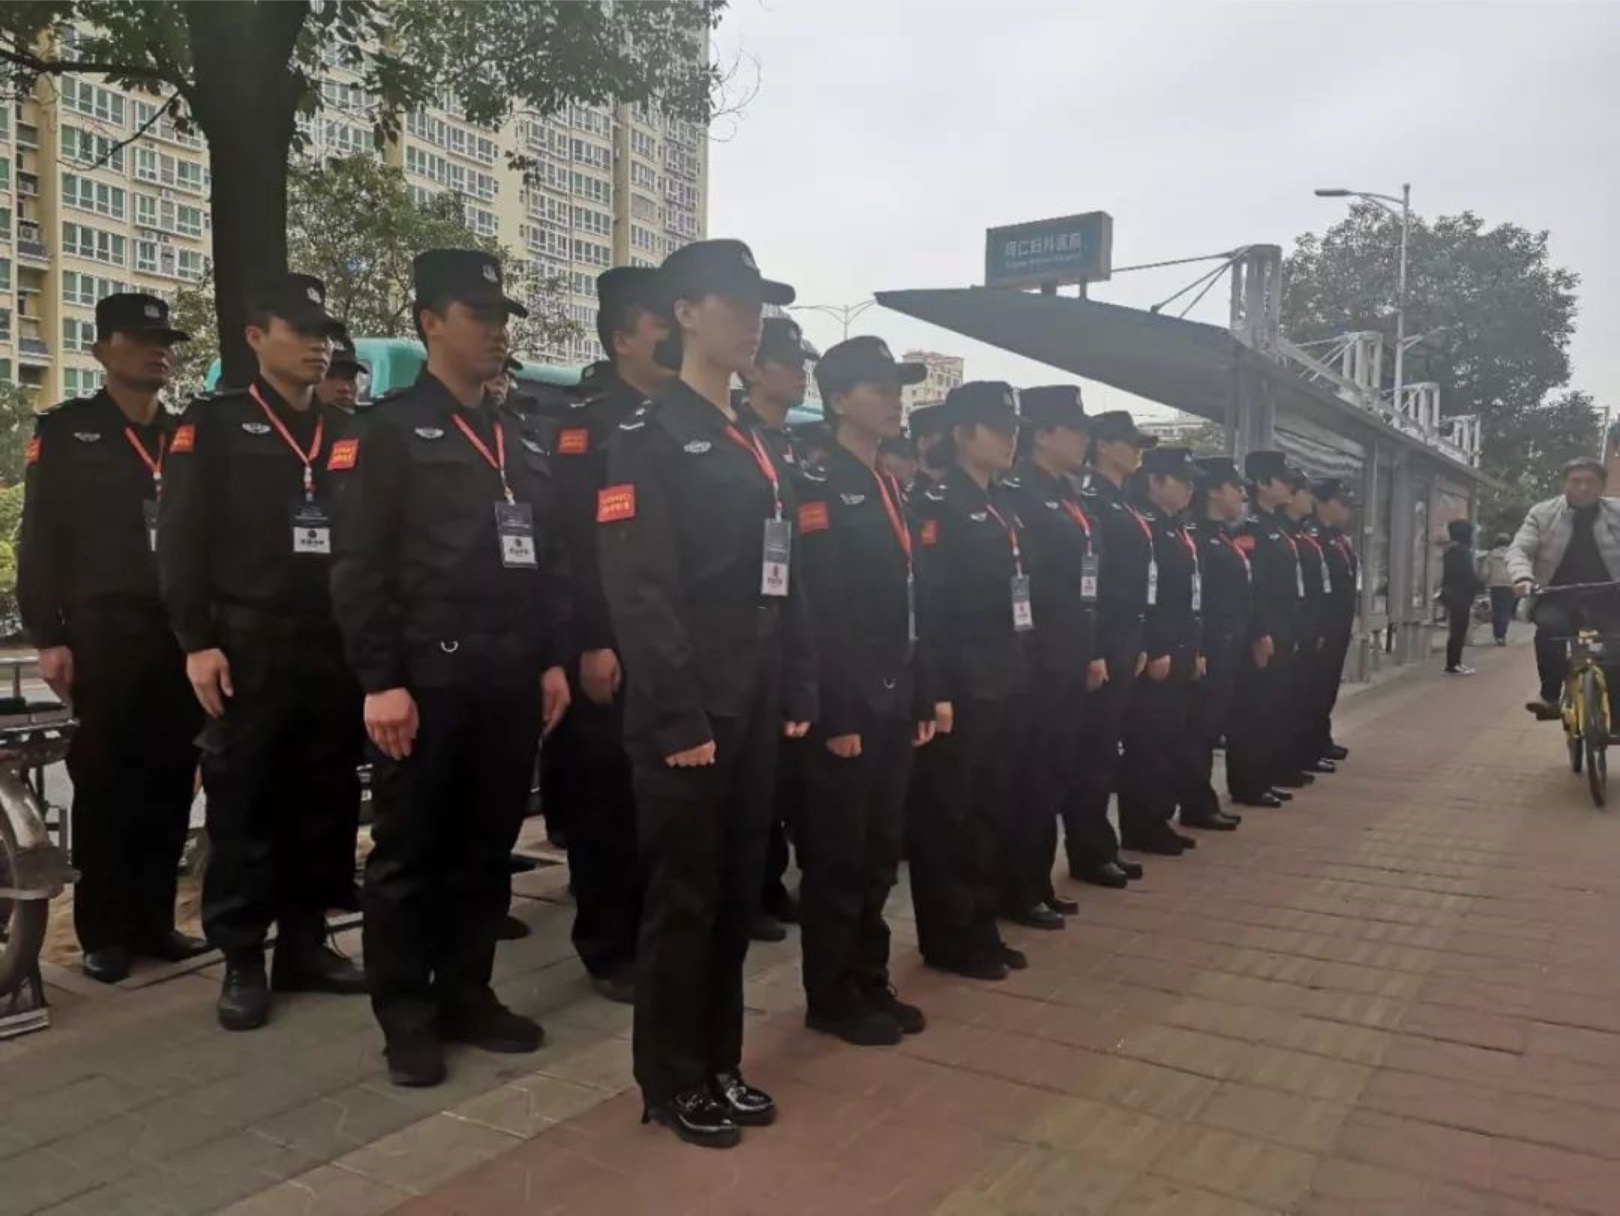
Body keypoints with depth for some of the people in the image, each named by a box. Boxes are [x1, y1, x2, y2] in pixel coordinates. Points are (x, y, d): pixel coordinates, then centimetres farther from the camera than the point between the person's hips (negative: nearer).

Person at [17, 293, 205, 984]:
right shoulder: (65, 431, 5)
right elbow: (40, 542, -1)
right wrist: (48, 637, -9)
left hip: (180, 635, 4)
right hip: (102, 635, -3)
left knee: (170, 783, 6)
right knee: (103, 785, 2)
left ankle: (153, 920, 17)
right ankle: (103, 932, 12)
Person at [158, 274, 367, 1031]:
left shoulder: (346, 435, 16)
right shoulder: (213, 426, 3)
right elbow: (181, 541, -4)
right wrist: (197, 642, -12)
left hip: (335, 648, 4)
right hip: (249, 647, -4)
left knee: (326, 805, 8)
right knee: (244, 807, 1)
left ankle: (306, 944, 20)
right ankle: (242, 961, 12)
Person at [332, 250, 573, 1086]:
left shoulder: (522, 442, 17)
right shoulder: (391, 430, -2)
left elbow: (551, 561, 18)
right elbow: (359, 568, -9)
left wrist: (554, 659, 10)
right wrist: (380, 680, -15)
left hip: (511, 680, 6)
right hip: (427, 678, -6)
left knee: (487, 848, 13)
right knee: (410, 853, 5)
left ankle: (467, 997, 26)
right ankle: (406, 1017, 18)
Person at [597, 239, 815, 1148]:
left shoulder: (761, 447, 16)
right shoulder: (650, 437, -8)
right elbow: (640, 592, -16)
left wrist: (800, 693, 10)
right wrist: (679, 718, -19)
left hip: (758, 713, 8)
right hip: (691, 716, -8)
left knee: (739, 894, 15)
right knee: (682, 899, 4)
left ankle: (720, 1064, 30)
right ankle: (673, 1082, 21)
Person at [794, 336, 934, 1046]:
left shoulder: (889, 488, 16)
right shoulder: (819, 487, -11)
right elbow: (819, 612, -19)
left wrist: (920, 700, 15)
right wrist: (838, 717, -21)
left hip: (893, 704, 9)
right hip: (848, 710, -8)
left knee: (879, 855, 16)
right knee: (837, 860, 3)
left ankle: (869, 984, 29)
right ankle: (833, 999, 17)